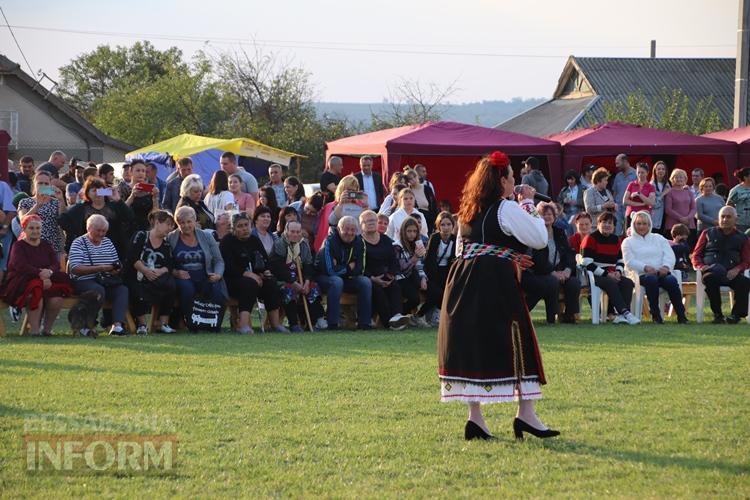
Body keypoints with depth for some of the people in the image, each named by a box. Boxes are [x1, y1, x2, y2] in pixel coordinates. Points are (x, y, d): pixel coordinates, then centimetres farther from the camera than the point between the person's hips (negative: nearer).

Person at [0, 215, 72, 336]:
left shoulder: (46, 246, 19)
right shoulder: (18, 246, 3)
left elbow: (56, 263, 6)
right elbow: (20, 265, -14)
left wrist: (49, 271, -20)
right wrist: (40, 273, -27)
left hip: (46, 280, 4)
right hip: (23, 281, -4)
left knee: (57, 298, -26)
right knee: (36, 293, -38)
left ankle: (47, 329, -9)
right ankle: (34, 330, -33)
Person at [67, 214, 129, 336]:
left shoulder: (108, 242, 20)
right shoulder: (78, 243, -1)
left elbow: (117, 264, 21)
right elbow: (75, 269, -14)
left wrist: (117, 269, -6)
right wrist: (100, 268, -20)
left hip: (107, 282, 6)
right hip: (84, 281, -6)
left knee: (122, 289, -22)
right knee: (99, 291, -36)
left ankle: (117, 325, -36)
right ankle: (86, 326, -24)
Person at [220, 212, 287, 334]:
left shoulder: (255, 240, 17)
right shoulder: (227, 241, -2)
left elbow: (265, 259, 17)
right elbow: (228, 266, -14)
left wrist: (266, 271, -7)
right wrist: (246, 273, -24)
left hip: (255, 276, 6)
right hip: (233, 280, -6)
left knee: (271, 282, -21)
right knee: (250, 284, -35)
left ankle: (275, 322, -24)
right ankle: (243, 324, -47)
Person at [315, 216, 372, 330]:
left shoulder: (359, 242, -4)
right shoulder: (330, 242, -21)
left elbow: (359, 269, -8)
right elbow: (330, 270, -27)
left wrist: (340, 269, -19)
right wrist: (348, 268, -13)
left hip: (348, 278, 5)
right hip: (325, 277, -5)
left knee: (366, 282, -19)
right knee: (336, 282, -37)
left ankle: (364, 323, -16)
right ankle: (332, 324, -34)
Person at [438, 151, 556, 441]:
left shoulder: (468, 211, 16)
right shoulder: (507, 209, -7)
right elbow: (539, 238, -5)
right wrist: (528, 204, 6)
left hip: (463, 281, 7)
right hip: (495, 284, -7)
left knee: (470, 343, 6)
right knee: (514, 343, 0)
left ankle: (475, 417, 4)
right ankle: (525, 414, -2)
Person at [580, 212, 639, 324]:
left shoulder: (615, 239, 16)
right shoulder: (591, 238, -4)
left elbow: (620, 260, 20)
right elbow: (587, 263, -14)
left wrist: (618, 271, -5)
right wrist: (606, 274, -19)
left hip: (611, 276, 6)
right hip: (594, 276, -6)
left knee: (628, 283, -22)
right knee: (611, 284, -35)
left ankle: (620, 315, -34)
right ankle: (625, 312, -43)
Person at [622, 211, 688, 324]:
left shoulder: (659, 238, 24)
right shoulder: (628, 242, 16)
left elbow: (669, 255, 10)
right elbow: (630, 261, 0)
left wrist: (666, 266, -13)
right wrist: (645, 267, -18)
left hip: (662, 272, 2)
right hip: (642, 275, -2)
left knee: (672, 280, -32)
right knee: (652, 280, -38)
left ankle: (681, 314, -29)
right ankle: (655, 314, -29)